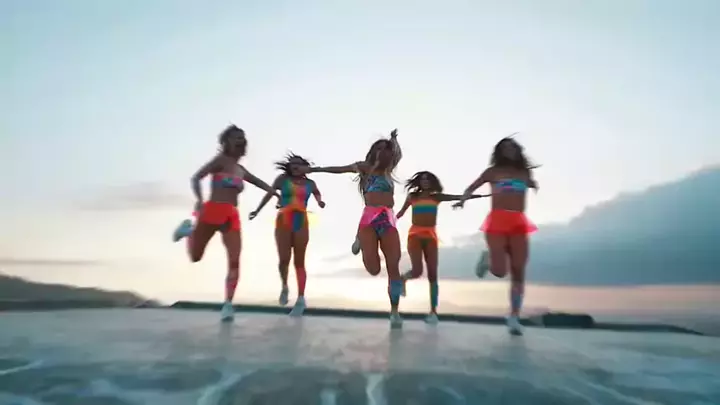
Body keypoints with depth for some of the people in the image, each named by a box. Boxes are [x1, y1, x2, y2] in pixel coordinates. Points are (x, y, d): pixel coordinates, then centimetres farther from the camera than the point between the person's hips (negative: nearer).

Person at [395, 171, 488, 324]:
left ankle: (433, 311, 2)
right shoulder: (412, 196, 8)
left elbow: (460, 197, 7)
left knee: (432, 274, -3)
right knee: (417, 271, -18)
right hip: (415, 235, -2)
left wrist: (482, 195, 3)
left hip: (430, 236, 2)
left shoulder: (437, 197, 10)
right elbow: (400, 213, 15)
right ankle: (402, 278, 19)